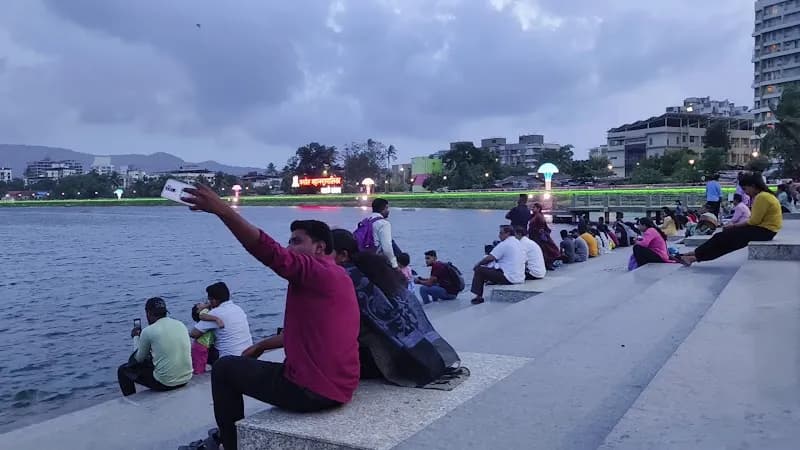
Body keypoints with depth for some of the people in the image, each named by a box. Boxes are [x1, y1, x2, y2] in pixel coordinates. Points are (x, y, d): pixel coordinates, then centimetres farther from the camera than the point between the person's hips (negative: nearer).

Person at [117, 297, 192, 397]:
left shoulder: (148, 331, -10)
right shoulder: (181, 325, 4)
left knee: (123, 370, 15)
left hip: (165, 383, -6)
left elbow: (139, 359, 5)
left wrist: (136, 337, 21)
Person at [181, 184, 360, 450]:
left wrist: (222, 210, -34)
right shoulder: (335, 277, 16)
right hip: (339, 388, 10)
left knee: (224, 369, 9)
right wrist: (262, 346, 22)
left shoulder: (319, 271, -14)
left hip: (312, 390, -10)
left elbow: (269, 252, -30)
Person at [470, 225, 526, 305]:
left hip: (509, 279, -9)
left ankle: (478, 297, 2)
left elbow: (489, 258, -13)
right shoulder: (518, 243, 14)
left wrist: (478, 264, 4)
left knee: (479, 270, -2)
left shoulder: (504, 244, -13)